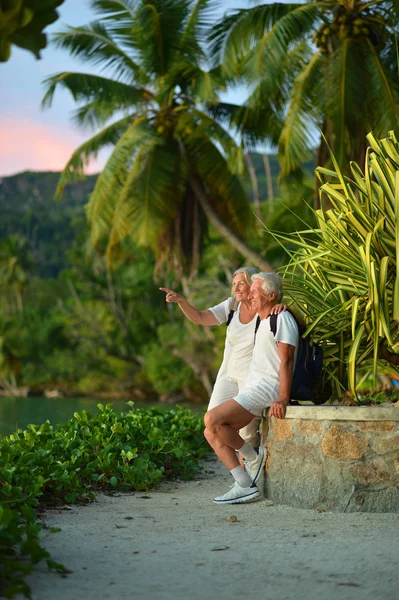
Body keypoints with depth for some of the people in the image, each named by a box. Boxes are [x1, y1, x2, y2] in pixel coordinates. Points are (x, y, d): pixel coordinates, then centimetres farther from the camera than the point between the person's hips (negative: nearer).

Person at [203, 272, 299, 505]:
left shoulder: (282, 318, -8)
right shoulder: (264, 322, 23)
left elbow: (286, 361, -16)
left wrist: (283, 399, -24)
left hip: (266, 389, -10)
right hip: (252, 388, 10)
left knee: (213, 419, -24)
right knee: (212, 432, -1)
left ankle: (254, 456, -5)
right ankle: (246, 486, -6)